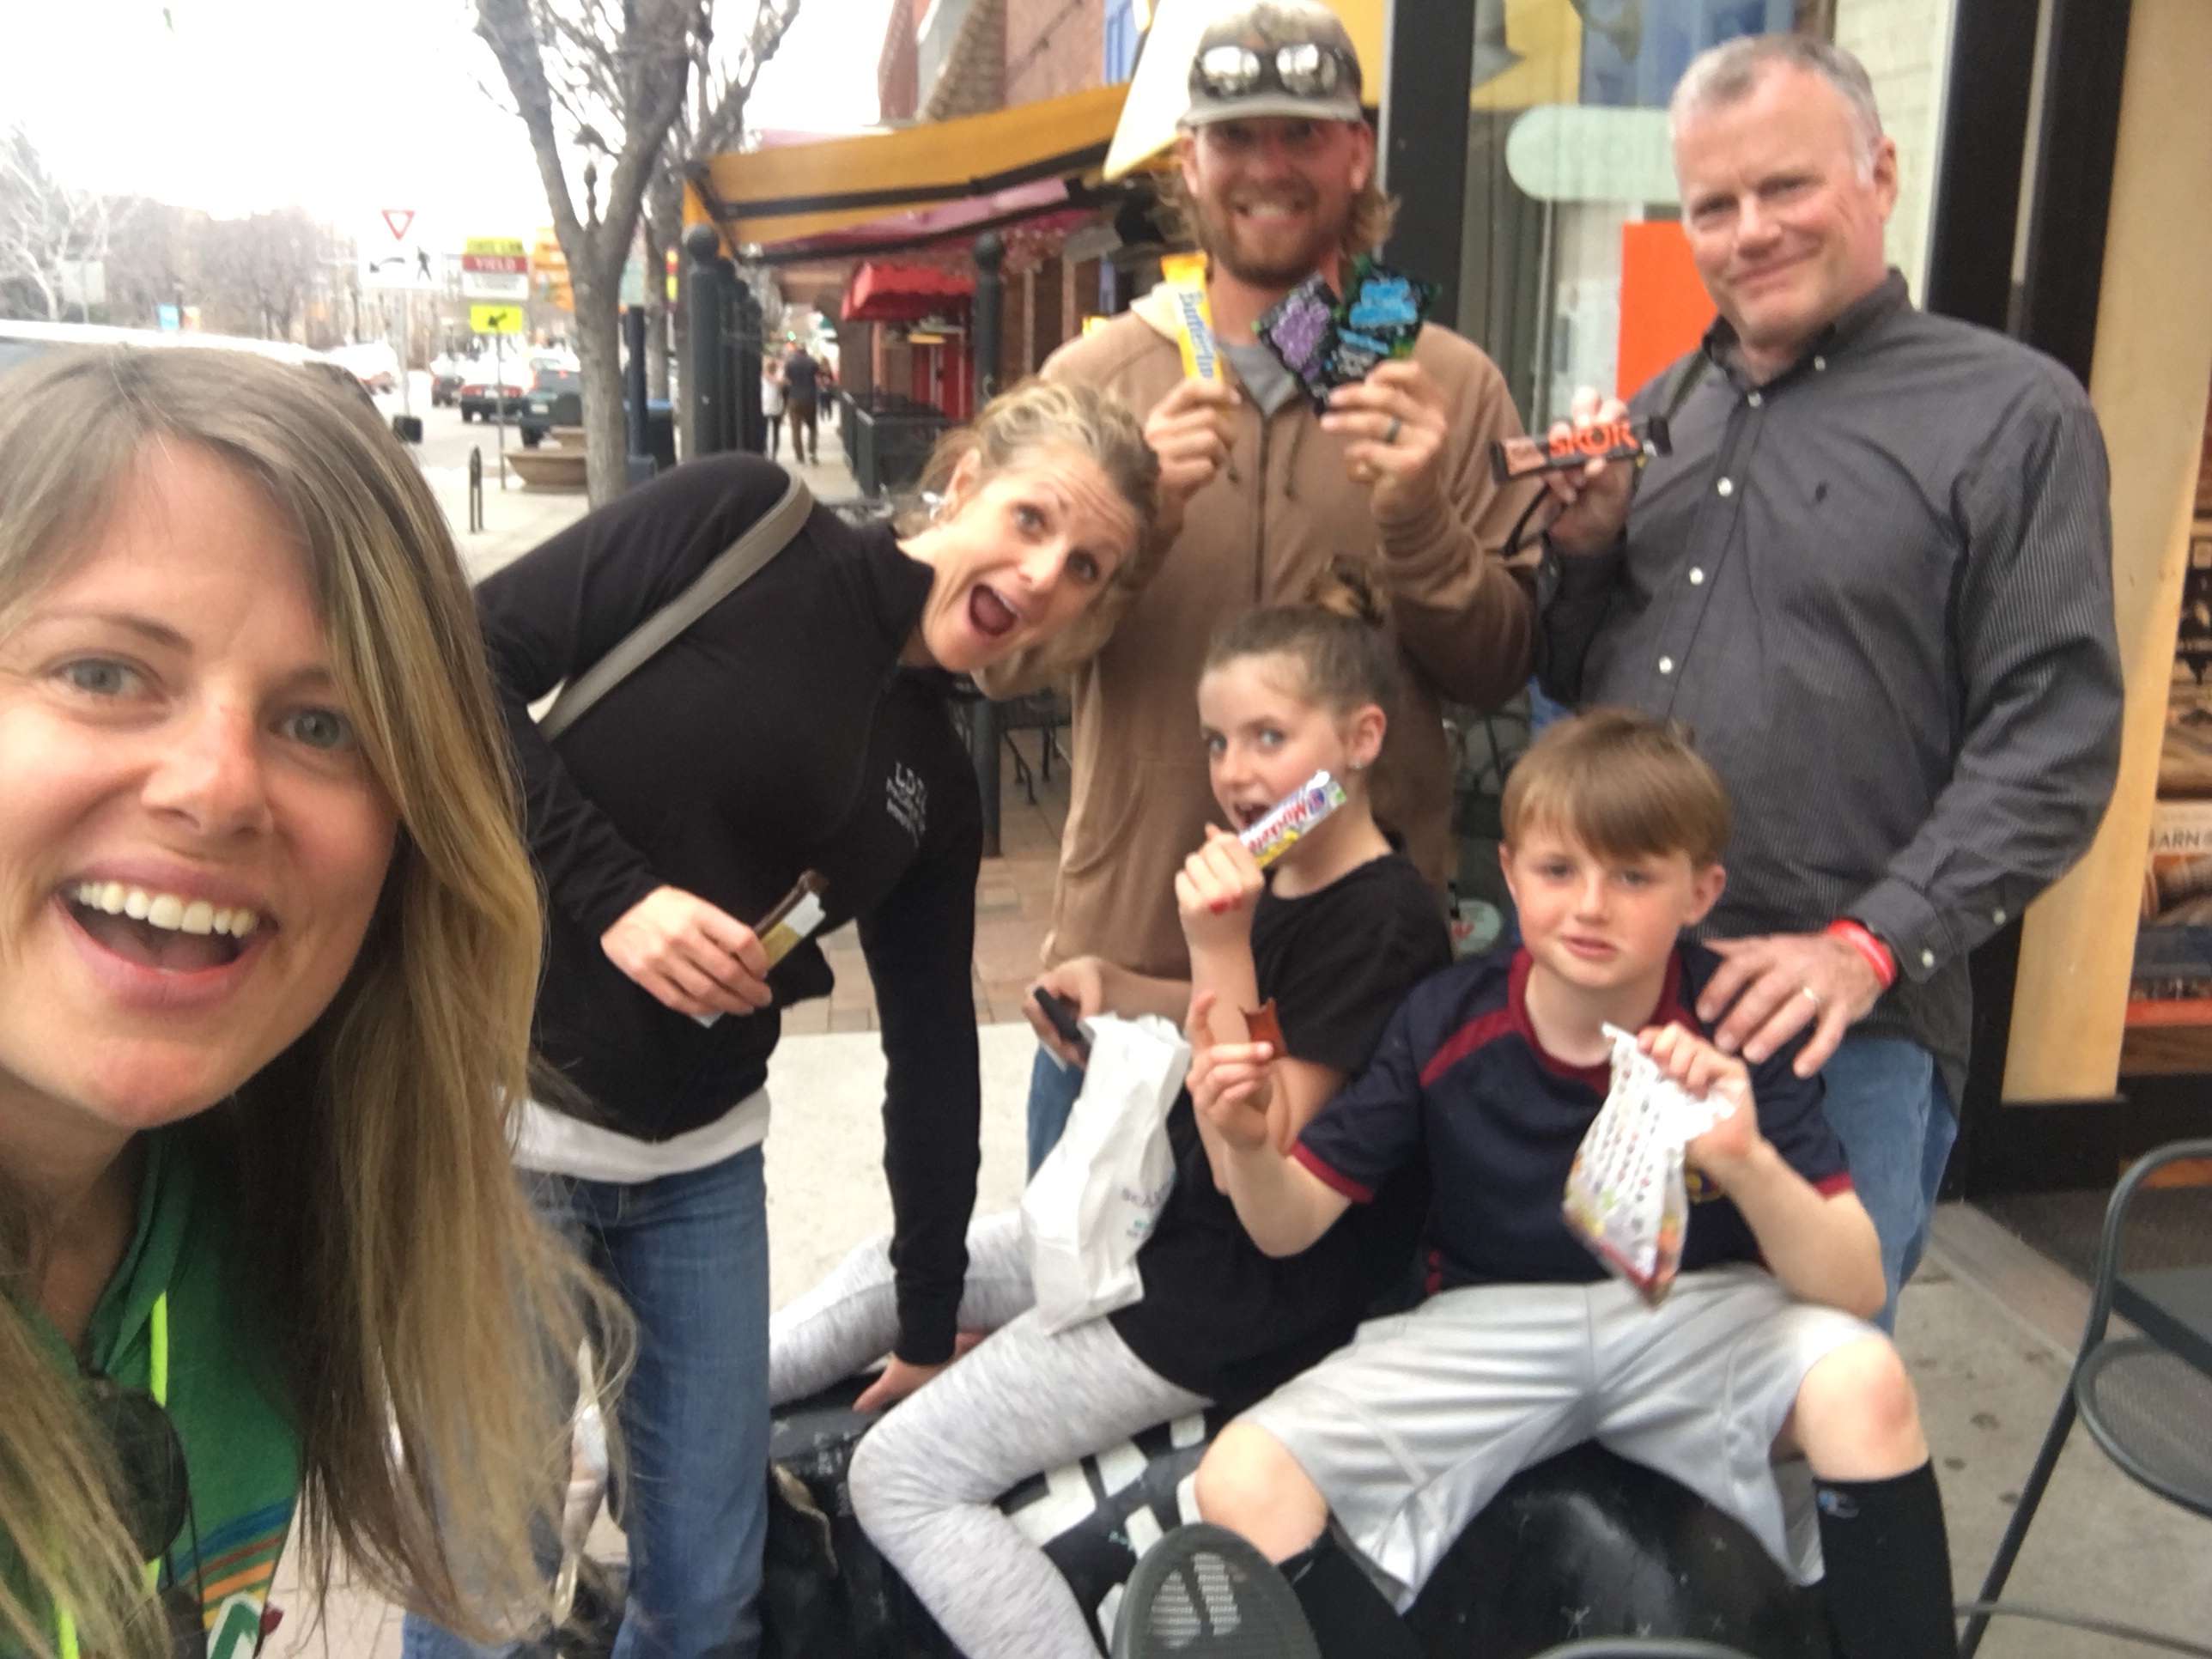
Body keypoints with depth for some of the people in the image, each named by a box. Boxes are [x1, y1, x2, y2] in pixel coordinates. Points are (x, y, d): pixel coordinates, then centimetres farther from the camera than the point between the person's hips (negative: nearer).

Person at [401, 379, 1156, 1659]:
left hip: (698, 1166, 6)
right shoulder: (742, 522, -7)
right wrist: (612, 890, -21)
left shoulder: (936, 793, 8)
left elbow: (935, 1059, 12)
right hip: (501, 1108, -5)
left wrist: (930, 1335, 17)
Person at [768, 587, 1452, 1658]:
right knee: (891, 1268, 19)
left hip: (1235, 1297, -10)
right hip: (1165, 1226, 10)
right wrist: (1115, 989, 4)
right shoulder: (1281, 881, 4)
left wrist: (1220, 949, -30)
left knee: (903, 1479, -12)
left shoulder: (1383, 920, -22)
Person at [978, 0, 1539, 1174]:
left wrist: (1418, 523, -20)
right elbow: (1002, 659, -4)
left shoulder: (1449, 387, 0)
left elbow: (1501, 672, -2)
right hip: (1128, 943, 1)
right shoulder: (1094, 376, 1)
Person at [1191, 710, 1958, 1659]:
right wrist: (1247, 1145, -28)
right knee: (1242, 1482, -21)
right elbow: (1291, 1225, -4)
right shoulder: (1445, 1027, -10)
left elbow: (1857, 1288, -16)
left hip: (1699, 1317, 0)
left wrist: (1745, 1158, -36)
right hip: (1491, 1329, 1)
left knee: (1863, 1382, -32)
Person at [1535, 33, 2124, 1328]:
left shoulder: (2014, 416, -3)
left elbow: (2053, 744, -8)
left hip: (1845, 1027, -5)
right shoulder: (1666, 411, 14)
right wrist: (1583, 549, 0)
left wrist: (1867, 947, -17)